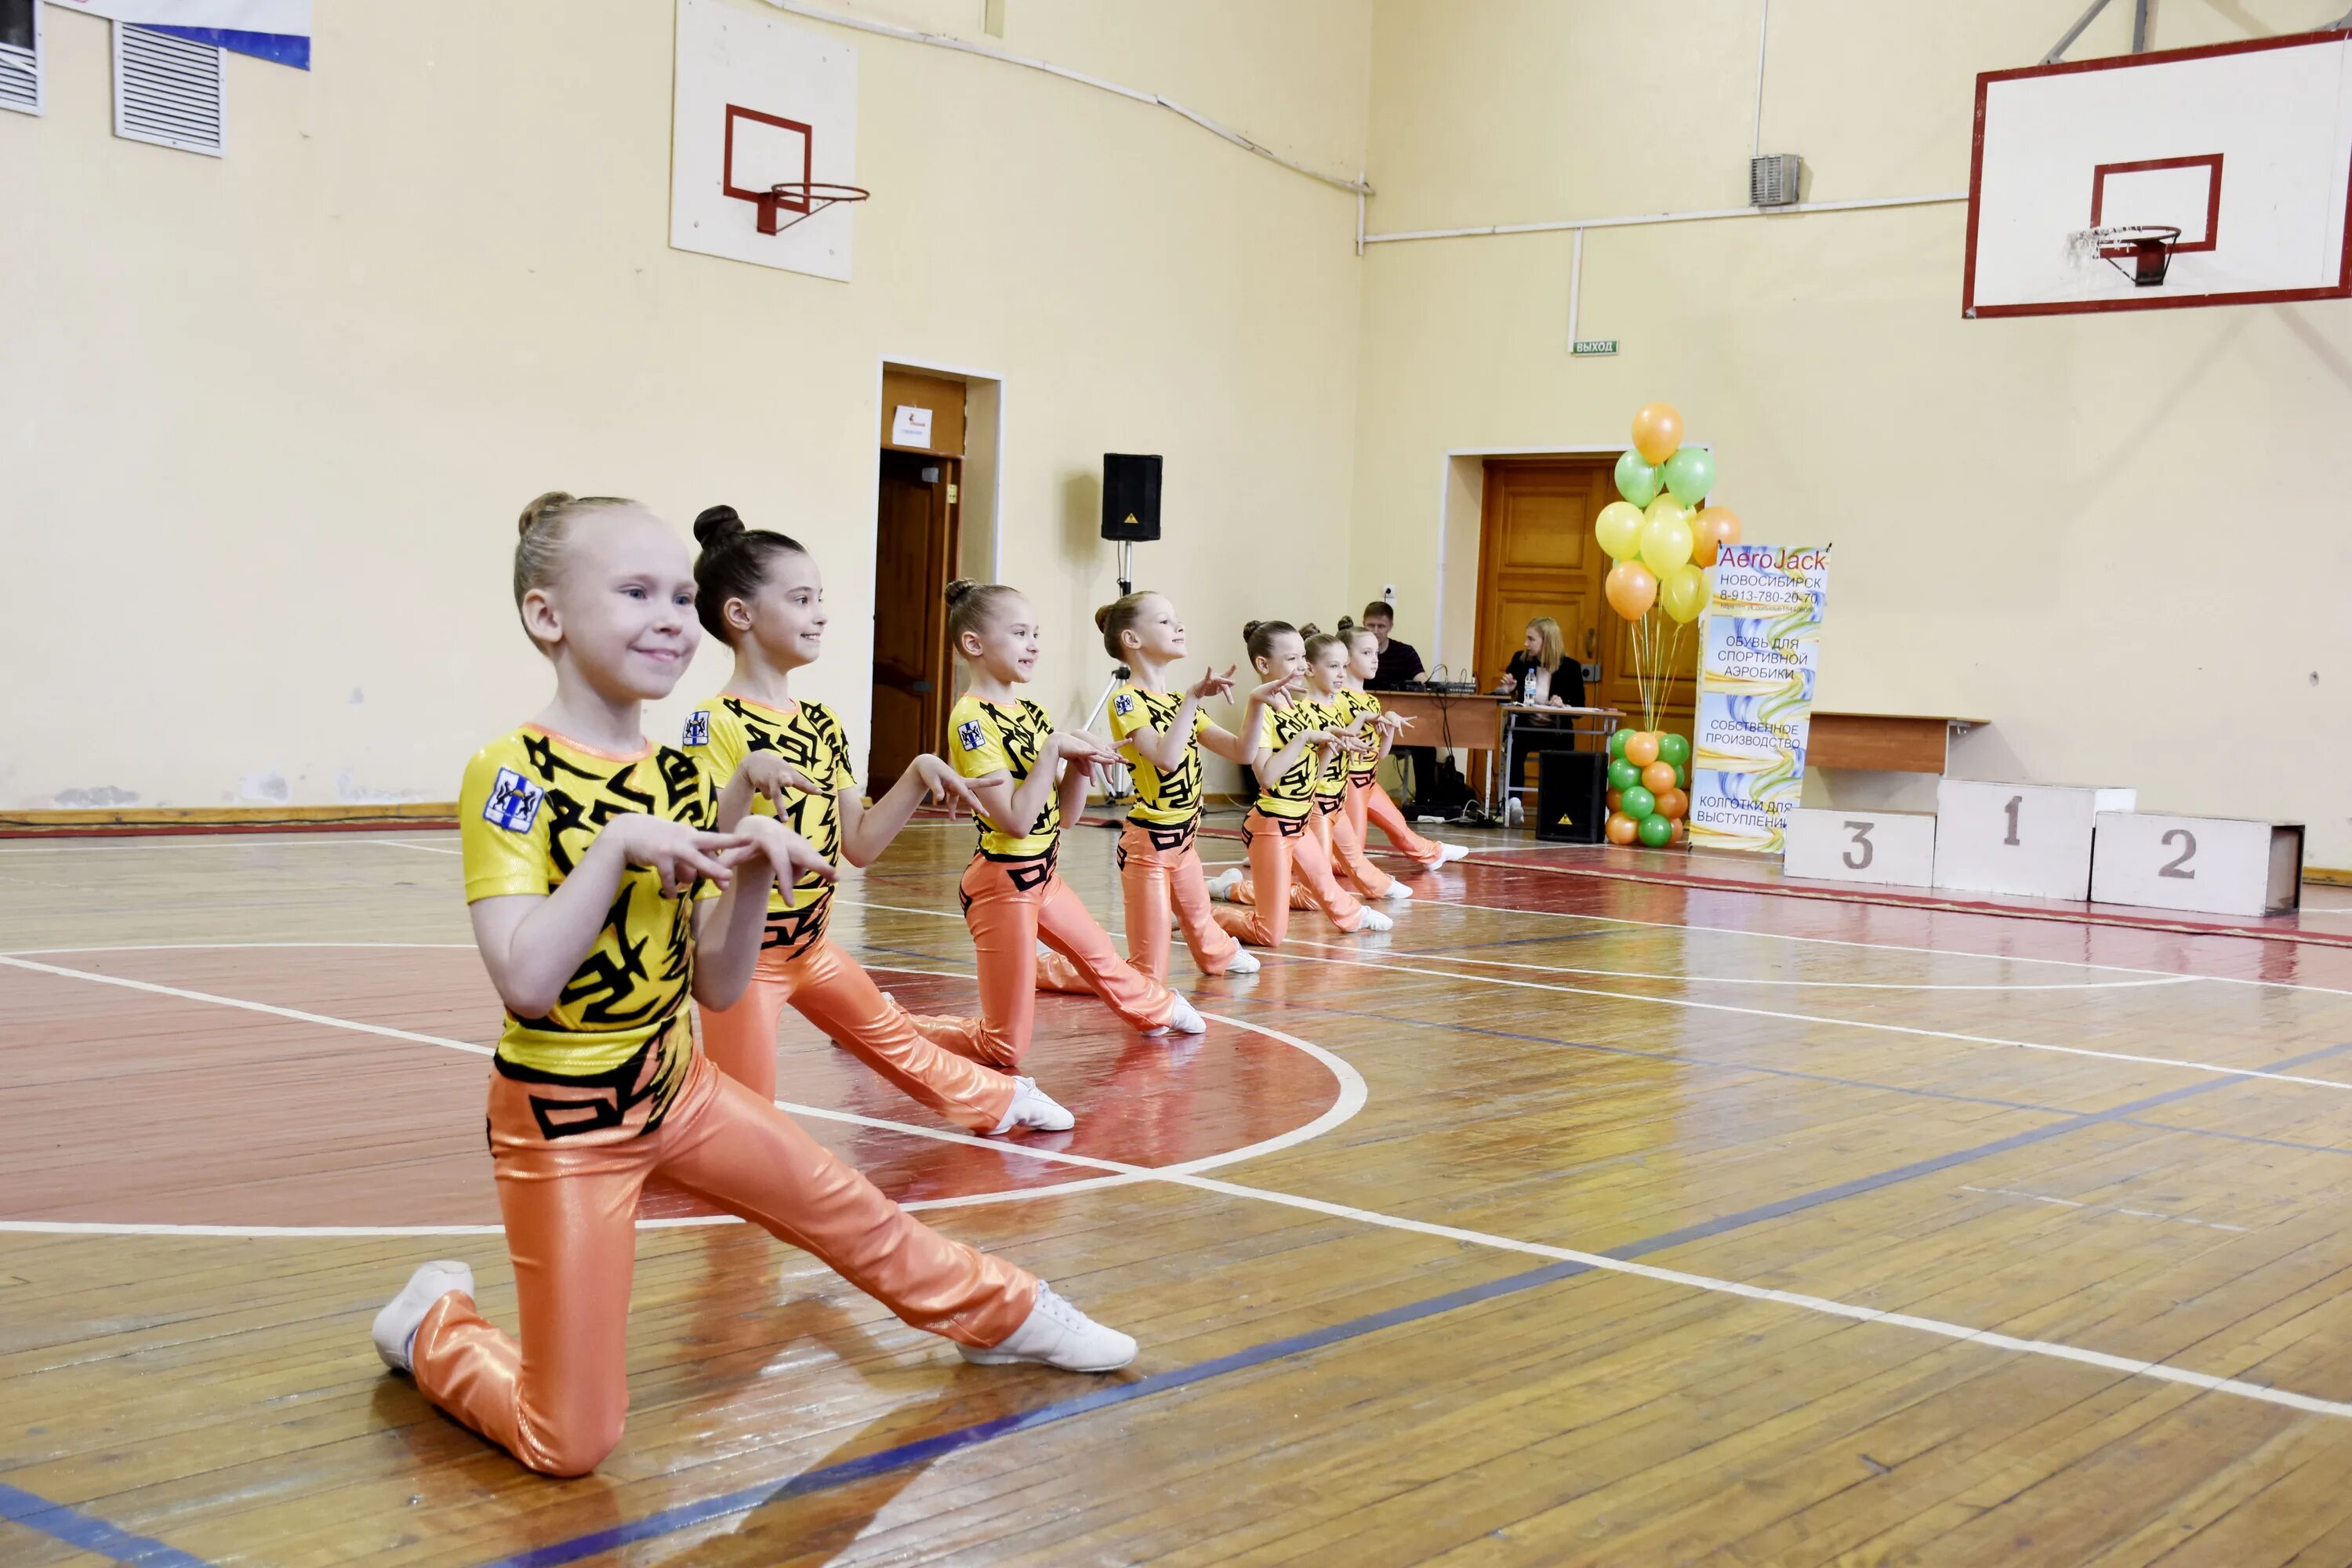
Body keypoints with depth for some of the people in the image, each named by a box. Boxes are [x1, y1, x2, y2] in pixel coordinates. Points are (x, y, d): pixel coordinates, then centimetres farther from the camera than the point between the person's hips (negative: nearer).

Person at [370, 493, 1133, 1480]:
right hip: (564, 1119, -6)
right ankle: (436, 1324, 25)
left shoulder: (681, 781, 2)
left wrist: (753, 874, -14)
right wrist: (617, 845, -30)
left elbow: (718, 987, 2)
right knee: (571, 1445, -2)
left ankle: (1002, 1315, 44)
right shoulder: (514, 774, -19)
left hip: (675, 1086, 6)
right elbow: (526, 983, -30)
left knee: (849, 1211, 19)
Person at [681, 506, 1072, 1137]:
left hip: (810, 946, 8)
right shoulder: (715, 725, -19)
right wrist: (747, 777, -41)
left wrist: (918, 776, -4)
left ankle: (999, 1101, 48)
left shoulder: (822, 724, 4)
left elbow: (859, 845, 6)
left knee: (898, 1036, 28)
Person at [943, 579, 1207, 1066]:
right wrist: (1054, 749, -22)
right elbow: (1016, 820, -24)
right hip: (1003, 880, -8)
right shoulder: (972, 720, -18)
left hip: (1043, 876, 8)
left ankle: (1158, 1009, 59)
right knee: (1005, 1047, -4)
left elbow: (1067, 811, 10)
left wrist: (1080, 763, -8)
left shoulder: (1033, 713, 7)